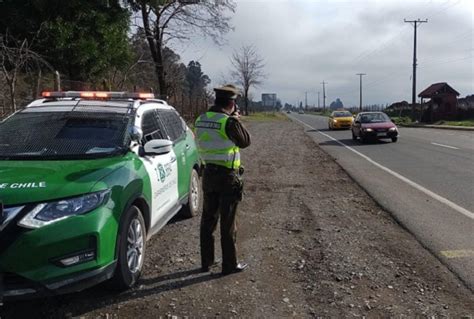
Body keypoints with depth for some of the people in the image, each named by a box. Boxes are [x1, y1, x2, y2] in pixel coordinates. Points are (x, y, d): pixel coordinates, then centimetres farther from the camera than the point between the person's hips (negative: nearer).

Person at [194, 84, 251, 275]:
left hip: (208, 173, 7)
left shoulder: (200, 120, 4)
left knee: (208, 219, 16)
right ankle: (230, 264, 14)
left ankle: (207, 261, 26)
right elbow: (245, 142, -7)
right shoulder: (229, 122, -18)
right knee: (228, 223, 3)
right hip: (227, 176, -6)